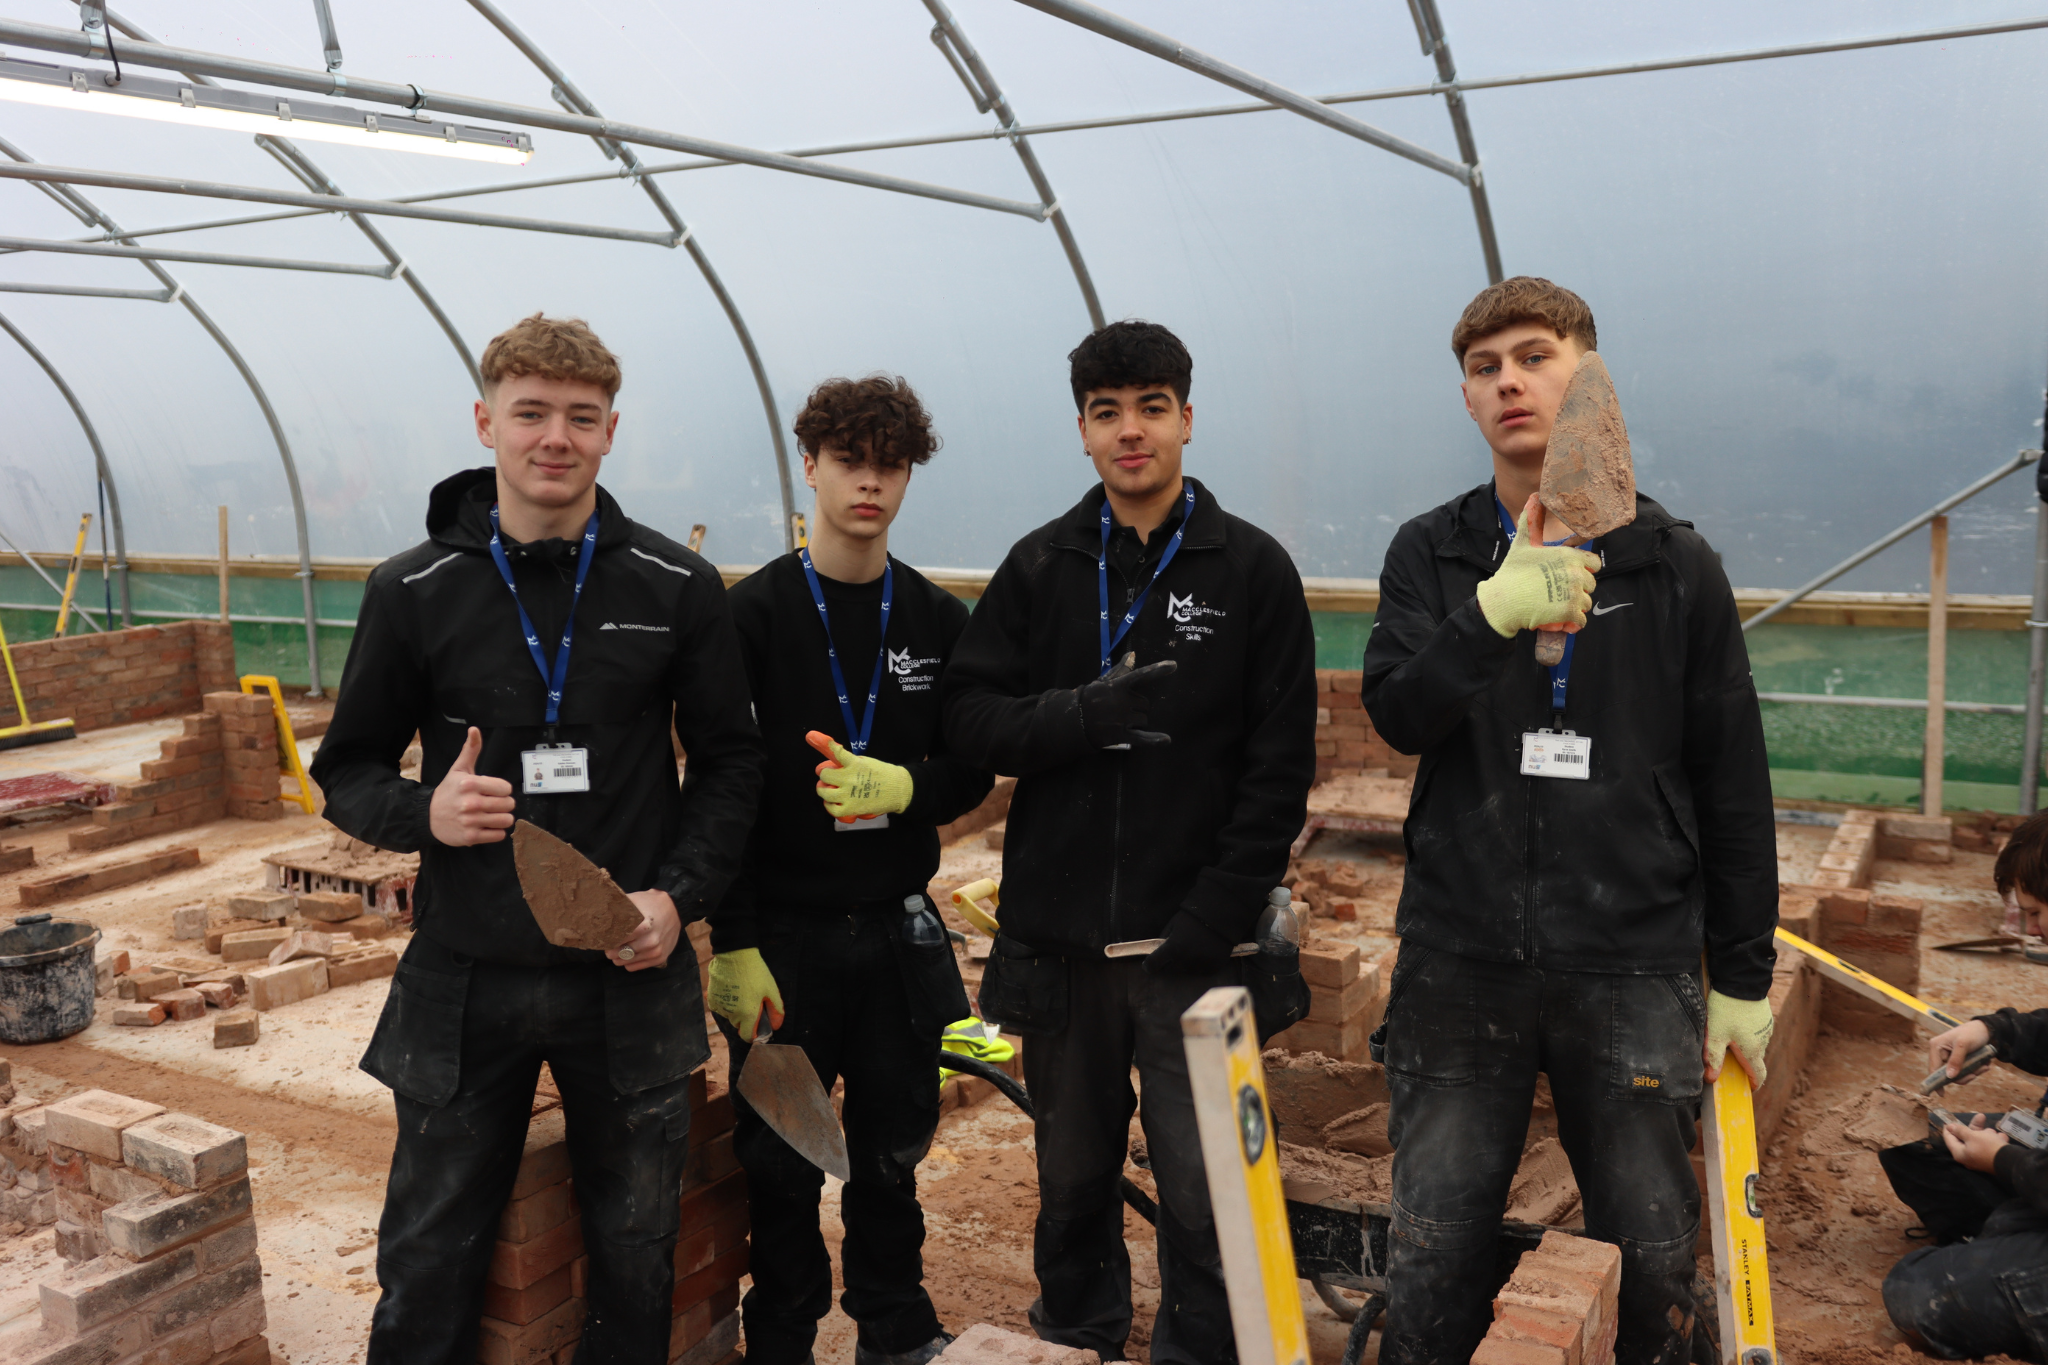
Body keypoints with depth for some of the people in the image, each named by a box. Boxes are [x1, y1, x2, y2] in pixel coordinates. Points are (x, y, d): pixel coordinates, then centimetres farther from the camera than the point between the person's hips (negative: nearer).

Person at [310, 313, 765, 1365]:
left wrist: (682, 893, -9)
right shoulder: (414, 591, -2)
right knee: (426, 1273, 12)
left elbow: (728, 761, 6)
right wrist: (424, 813, -17)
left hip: (632, 976, 1)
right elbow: (347, 771, 5)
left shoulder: (677, 588, -1)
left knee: (637, 1259, 14)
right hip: (463, 983, 0)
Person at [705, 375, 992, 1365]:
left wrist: (902, 786, -15)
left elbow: (973, 774, 7)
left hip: (896, 932, 3)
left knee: (893, 1150, 13)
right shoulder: (752, 614, -5)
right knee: (782, 1163, 7)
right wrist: (733, 944, -12)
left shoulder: (940, 621, 4)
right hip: (782, 935, -2)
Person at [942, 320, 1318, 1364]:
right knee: (1073, 1180, 16)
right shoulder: (1041, 565, 7)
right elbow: (968, 719, 1)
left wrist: (1209, 925, -12)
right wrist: (1084, 713, -17)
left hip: (1190, 942, -2)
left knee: (1202, 1197, 1)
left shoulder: (1253, 569, 0)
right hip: (1058, 936, 3)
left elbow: (1280, 770, -4)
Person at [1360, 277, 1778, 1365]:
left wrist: (1742, 977, 5)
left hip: (1634, 967, 0)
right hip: (1459, 963, 1)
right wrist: (1493, 611, -27)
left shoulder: (1674, 564, 2)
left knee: (1652, 1264, 10)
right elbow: (1395, 714, -10)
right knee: (1432, 1265, 9)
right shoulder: (1431, 555, 4)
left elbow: (1732, 784, 5)